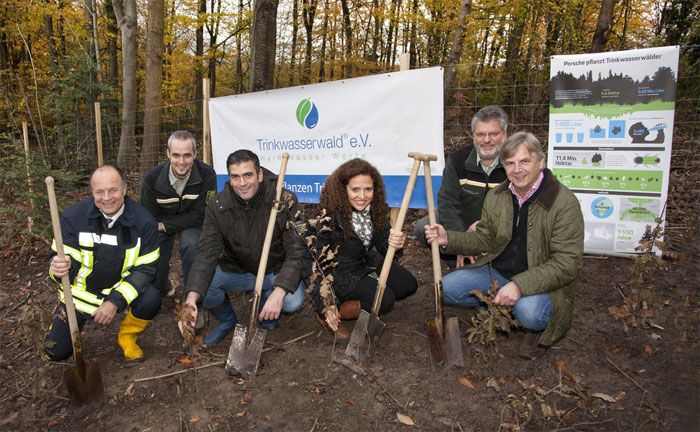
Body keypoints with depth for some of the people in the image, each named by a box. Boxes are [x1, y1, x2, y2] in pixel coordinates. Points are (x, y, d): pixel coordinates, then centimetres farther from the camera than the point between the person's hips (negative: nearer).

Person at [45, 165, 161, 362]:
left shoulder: (143, 221, -19)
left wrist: (115, 301, -27)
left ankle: (127, 336, 4)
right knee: (57, 352, 0)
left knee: (151, 300, -30)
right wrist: (59, 269, -42)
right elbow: (62, 258, -16)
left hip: (121, 288, 0)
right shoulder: (73, 217, -17)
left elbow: (146, 268, -17)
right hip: (81, 293, 1)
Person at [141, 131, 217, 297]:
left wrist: (164, 225, -21)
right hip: (160, 223, 2)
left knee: (191, 244, -32)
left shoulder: (207, 174, -28)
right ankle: (161, 290, 29)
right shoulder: (153, 178, -22)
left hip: (192, 223, -2)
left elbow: (200, 216, -22)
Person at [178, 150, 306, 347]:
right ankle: (227, 319, 11)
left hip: (275, 271, -2)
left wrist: (279, 292, -40)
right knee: (202, 287, -24)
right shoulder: (218, 206, -15)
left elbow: (296, 252, -24)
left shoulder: (285, 201, -22)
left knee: (293, 302, -30)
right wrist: (191, 298, -37)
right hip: (235, 271, 2)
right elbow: (207, 253, -21)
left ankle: (266, 309, 9)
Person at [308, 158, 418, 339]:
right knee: (385, 300, -20)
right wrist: (326, 305, -29)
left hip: (368, 263, 7)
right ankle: (331, 312, -10)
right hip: (340, 272, -7)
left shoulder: (375, 209, -12)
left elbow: (384, 247, -10)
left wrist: (394, 243, -36)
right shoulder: (331, 217, -30)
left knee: (409, 285, 2)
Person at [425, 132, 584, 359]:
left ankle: (540, 326, 2)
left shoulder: (565, 202, -18)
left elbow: (566, 264, -21)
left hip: (542, 282, -5)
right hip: (496, 273, 6)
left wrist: (521, 285, -34)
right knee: (446, 288, -8)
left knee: (528, 312, -36)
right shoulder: (495, 196, 1)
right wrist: (448, 239, -9)